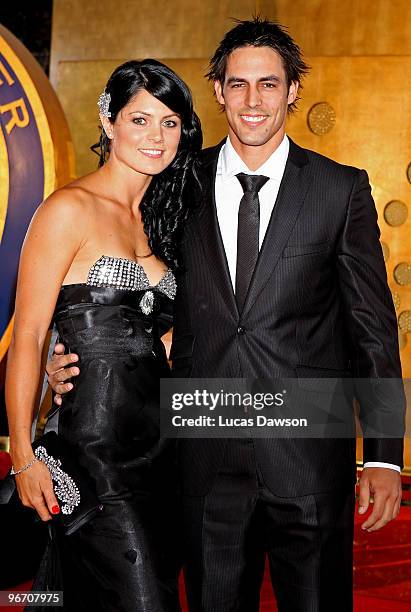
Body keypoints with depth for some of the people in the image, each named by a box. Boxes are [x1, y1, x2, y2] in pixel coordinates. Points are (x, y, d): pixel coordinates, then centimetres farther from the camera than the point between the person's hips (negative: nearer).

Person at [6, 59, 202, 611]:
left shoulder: (160, 218, 14)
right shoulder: (71, 209, -8)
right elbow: (27, 336, -11)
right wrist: (22, 456, -15)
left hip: (157, 448, 7)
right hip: (94, 446, -7)